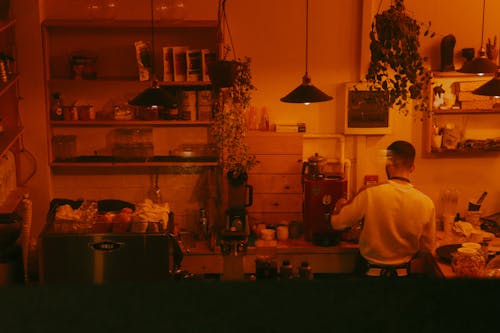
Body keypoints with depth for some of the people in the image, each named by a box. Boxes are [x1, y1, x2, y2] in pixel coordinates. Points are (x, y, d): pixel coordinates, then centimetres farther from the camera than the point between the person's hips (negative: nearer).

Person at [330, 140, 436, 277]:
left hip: (371, 271, -2)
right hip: (402, 272, 2)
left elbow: (337, 223, -9)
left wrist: (339, 205, 12)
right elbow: (427, 249, -3)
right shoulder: (426, 203, -15)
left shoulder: (370, 194, -21)